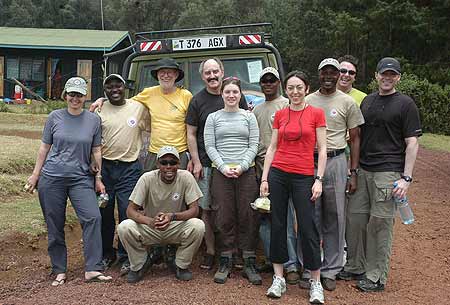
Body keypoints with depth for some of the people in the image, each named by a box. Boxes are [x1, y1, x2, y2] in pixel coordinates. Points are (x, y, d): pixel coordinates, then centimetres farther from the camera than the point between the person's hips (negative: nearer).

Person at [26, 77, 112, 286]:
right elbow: (44, 147, 10)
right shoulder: (55, 117, 4)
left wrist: (98, 178, 5)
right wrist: (35, 174, 10)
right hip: (52, 178, 0)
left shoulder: (93, 120, 4)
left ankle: (92, 270, -11)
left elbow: (96, 151, 7)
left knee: (93, 218, -16)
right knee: (55, 226, 4)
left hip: (81, 178, 0)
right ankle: (59, 271, 17)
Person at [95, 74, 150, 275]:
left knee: (128, 213, -3)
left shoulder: (138, 108, 3)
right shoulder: (99, 110, 5)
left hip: (130, 168, -1)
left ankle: (126, 257, 9)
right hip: (105, 166, 2)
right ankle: (106, 254, 24)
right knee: (105, 213, 8)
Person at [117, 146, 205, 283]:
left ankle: (181, 265, -2)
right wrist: (150, 221, -38)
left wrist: (172, 216, -37)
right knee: (124, 227, -27)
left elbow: (194, 209, -17)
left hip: (176, 228, 0)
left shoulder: (186, 177, -14)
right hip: (150, 229, 0)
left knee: (198, 226, -30)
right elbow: (130, 210, -17)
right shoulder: (147, 178, -15)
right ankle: (140, 264, 3)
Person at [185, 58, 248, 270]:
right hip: (206, 165, 0)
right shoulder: (197, 101, 6)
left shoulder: (236, 96, 7)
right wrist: (196, 162, -2)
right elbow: (191, 134, 6)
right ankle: (210, 251, 13)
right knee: (207, 209, 2)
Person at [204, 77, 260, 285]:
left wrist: (241, 166, -10)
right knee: (224, 217, 0)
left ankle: (249, 264, 6)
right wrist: (224, 167, -10)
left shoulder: (249, 117, 10)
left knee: (248, 217, -1)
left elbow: (254, 146, 4)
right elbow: (210, 146, 4)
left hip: (246, 172, 0)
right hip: (221, 172, 0)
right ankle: (225, 263, 9)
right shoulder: (213, 118, 10)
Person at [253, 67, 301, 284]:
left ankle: (291, 265, -3)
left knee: (285, 218, -8)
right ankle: (271, 259, 19)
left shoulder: (286, 105, 0)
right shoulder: (256, 110, 21)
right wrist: (256, 166, 15)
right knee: (264, 218, 9)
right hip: (260, 168, 7)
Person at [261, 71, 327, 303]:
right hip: (278, 173, 3)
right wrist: (264, 178, 4)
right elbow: (272, 148, 10)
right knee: (277, 225, 7)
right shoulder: (280, 115, 9)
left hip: (304, 177, -3)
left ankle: (316, 282, 11)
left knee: (308, 228, -2)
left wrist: (319, 180, -8)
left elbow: (322, 149, -1)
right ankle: (279, 278, 18)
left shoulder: (316, 113, 1)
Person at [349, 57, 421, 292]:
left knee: (380, 223, -1)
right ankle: (356, 266, 25)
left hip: (387, 173, -6)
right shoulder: (367, 101, 15)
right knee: (355, 217, 9)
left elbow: (412, 143, -6)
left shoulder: (405, 104, -2)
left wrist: (406, 178, -14)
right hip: (362, 171, 6)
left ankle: (377, 277, 9)